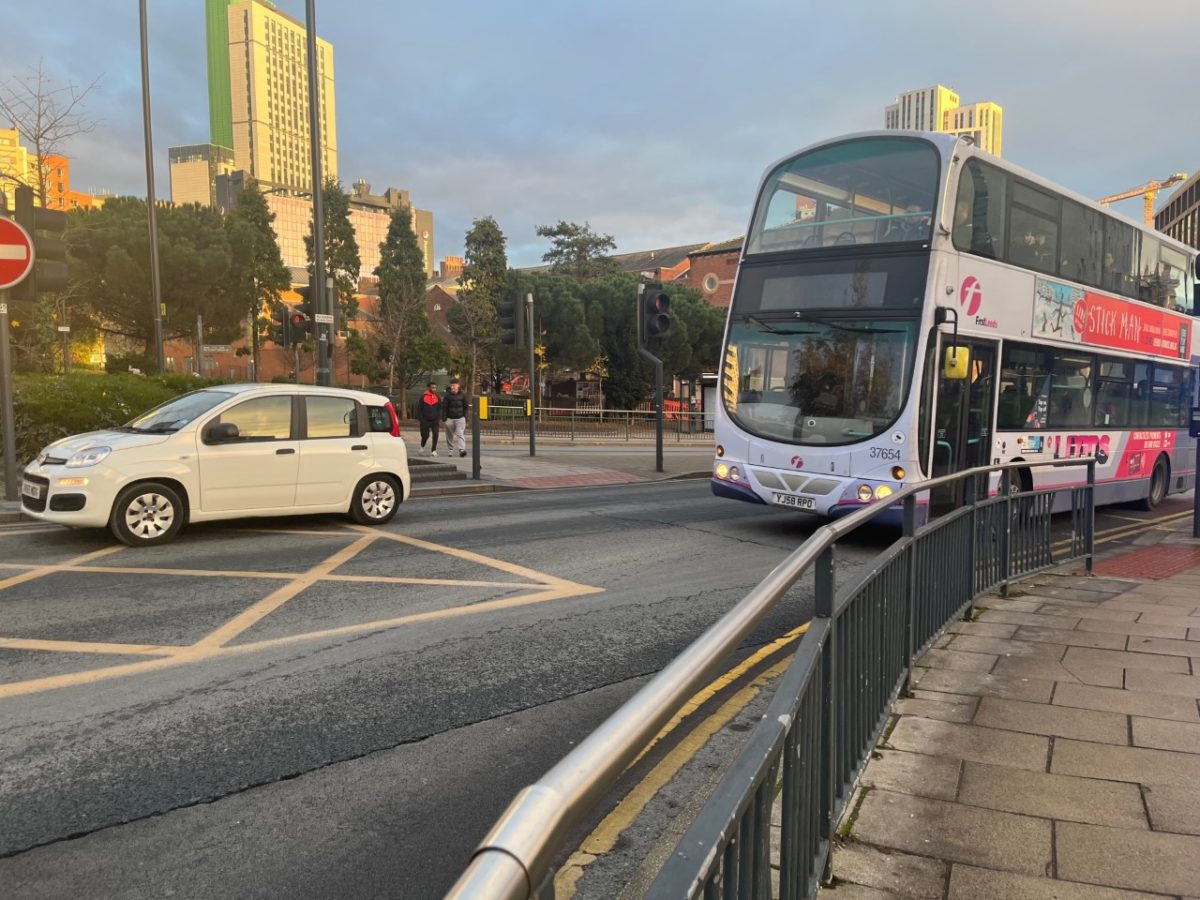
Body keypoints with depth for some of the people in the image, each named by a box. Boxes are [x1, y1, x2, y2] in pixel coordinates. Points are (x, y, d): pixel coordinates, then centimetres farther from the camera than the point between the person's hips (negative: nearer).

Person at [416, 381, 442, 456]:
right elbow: (419, 409, 2)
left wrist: (439, 419, 0)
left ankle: (433, 450, -3)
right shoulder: (423, 397, -1)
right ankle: (422, 446, 34)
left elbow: (439, 409, 9)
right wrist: (419, 419, -3)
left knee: (435, 435, -11)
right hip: (425, 420, -1)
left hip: (435, 420, 1)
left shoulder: (437, 397, 6)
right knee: (425, 435, 5)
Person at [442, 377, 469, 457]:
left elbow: (465, 407, 10)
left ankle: (461, 449, -23)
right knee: (450, 435, 10)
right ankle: (451, 449, 26)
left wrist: (465, 418, 7)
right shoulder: (447, 395, -3)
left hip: (460, 418, 0)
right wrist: (444, 419, -6)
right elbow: (444, 408, -1)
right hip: (450, 418, 1)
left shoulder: (462, 395, 2)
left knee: (460, 434, -15)